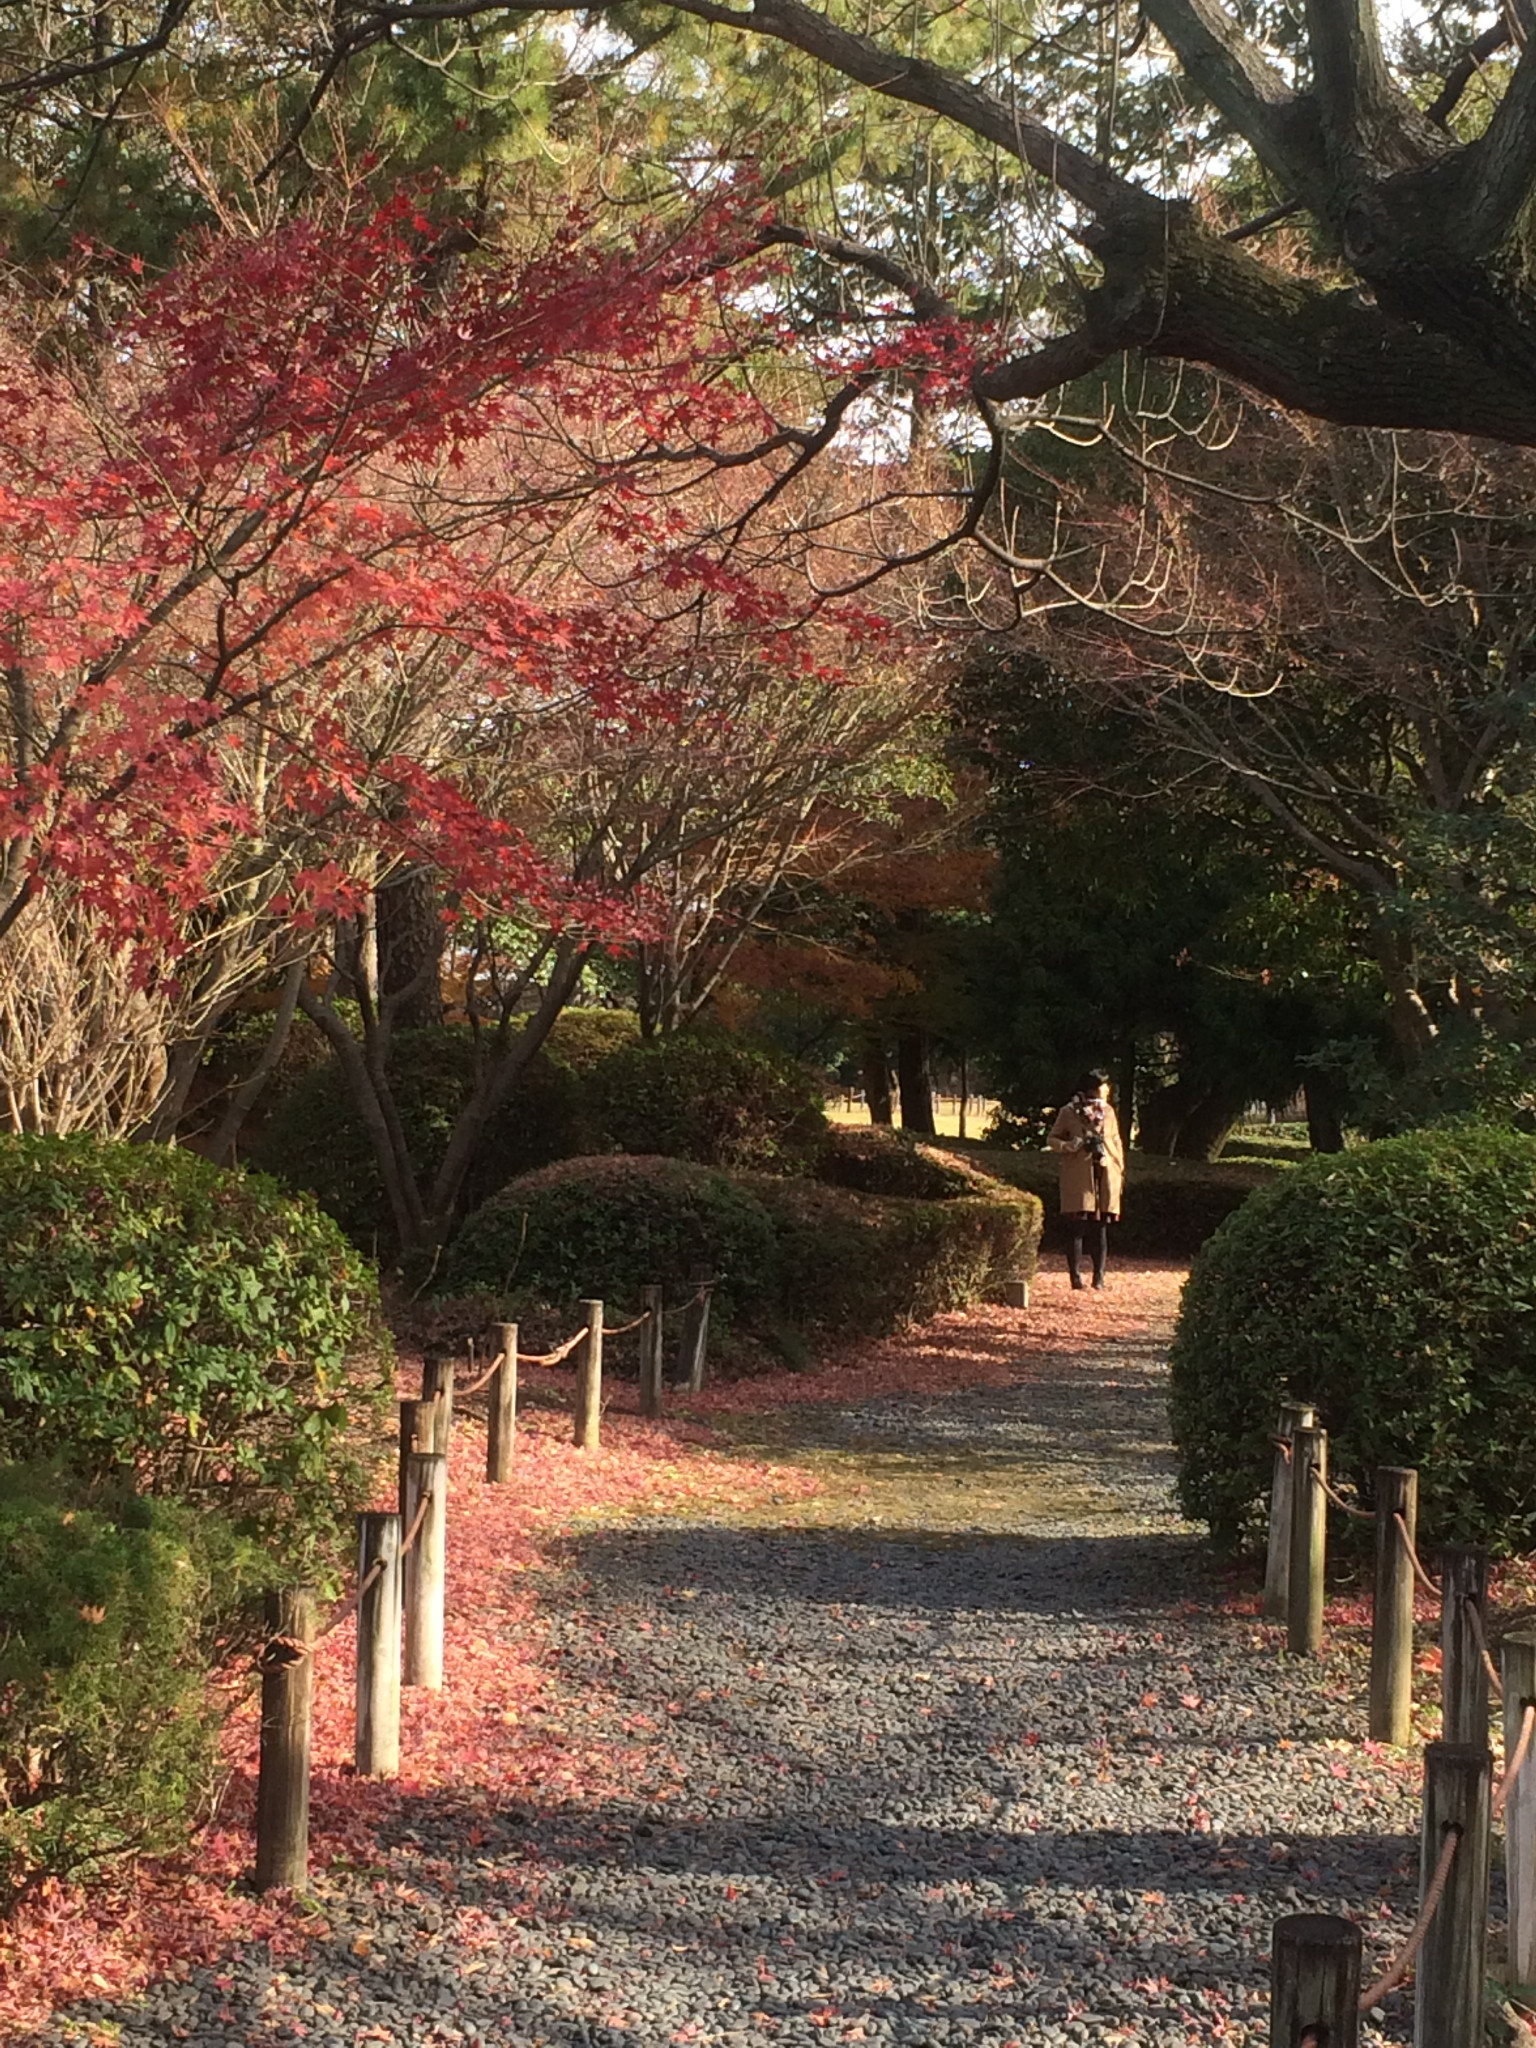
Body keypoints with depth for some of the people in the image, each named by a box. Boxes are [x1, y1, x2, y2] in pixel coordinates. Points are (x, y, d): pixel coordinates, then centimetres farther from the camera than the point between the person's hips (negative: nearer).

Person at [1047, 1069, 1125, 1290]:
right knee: (1077, 1227, -5)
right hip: (1078, 1177, -4)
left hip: (1105, 1176, 4)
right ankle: (1075, 1276, -1)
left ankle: (1099, 1277, 6)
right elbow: (1052, 1139, 6)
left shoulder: (1108, 1111, 13)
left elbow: (1116, 1141, 18)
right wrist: (1067, 1146, -14)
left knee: (1101, 1228, 3)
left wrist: (1120, 1170, 13)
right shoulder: (1069, 1112, 0)